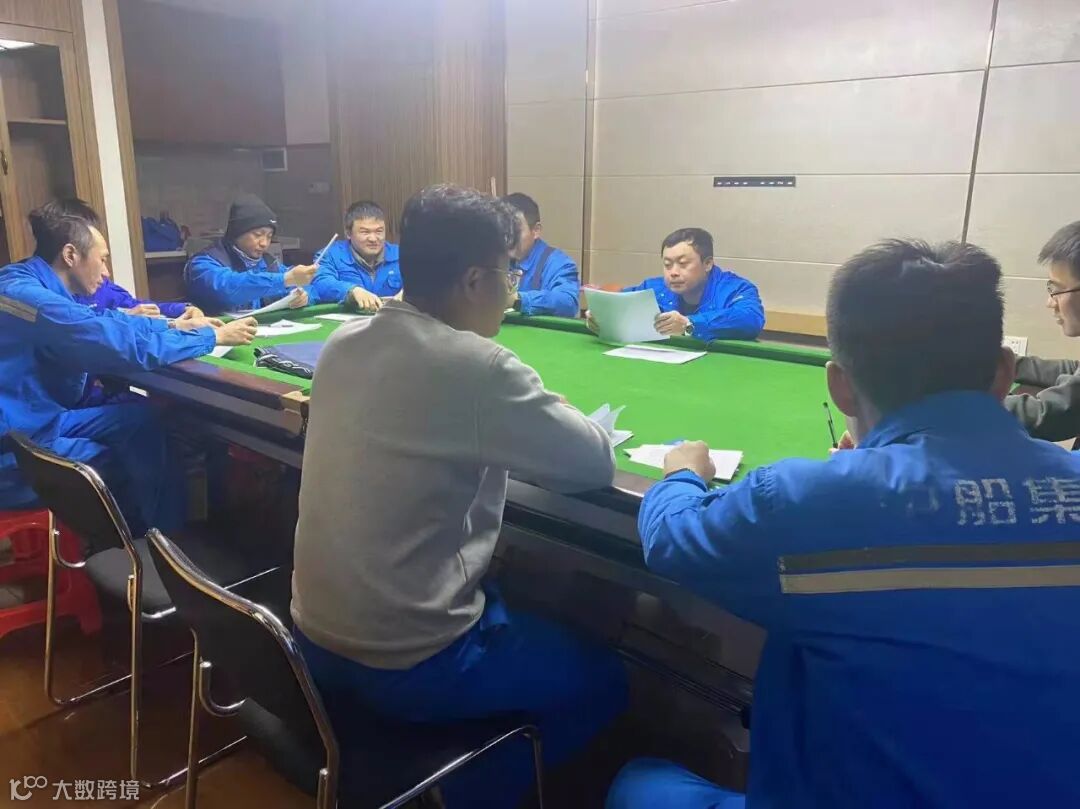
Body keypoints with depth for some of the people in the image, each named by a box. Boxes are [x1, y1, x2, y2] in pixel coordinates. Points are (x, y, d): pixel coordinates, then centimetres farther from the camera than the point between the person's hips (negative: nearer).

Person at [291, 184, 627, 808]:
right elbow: (597, 465, -13)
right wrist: (563, 422, 7)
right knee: (602, 680, 14)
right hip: (409, 665, -7)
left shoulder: (343, 344, 0)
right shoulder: (477, 366, -23)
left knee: (513, 605, 31)